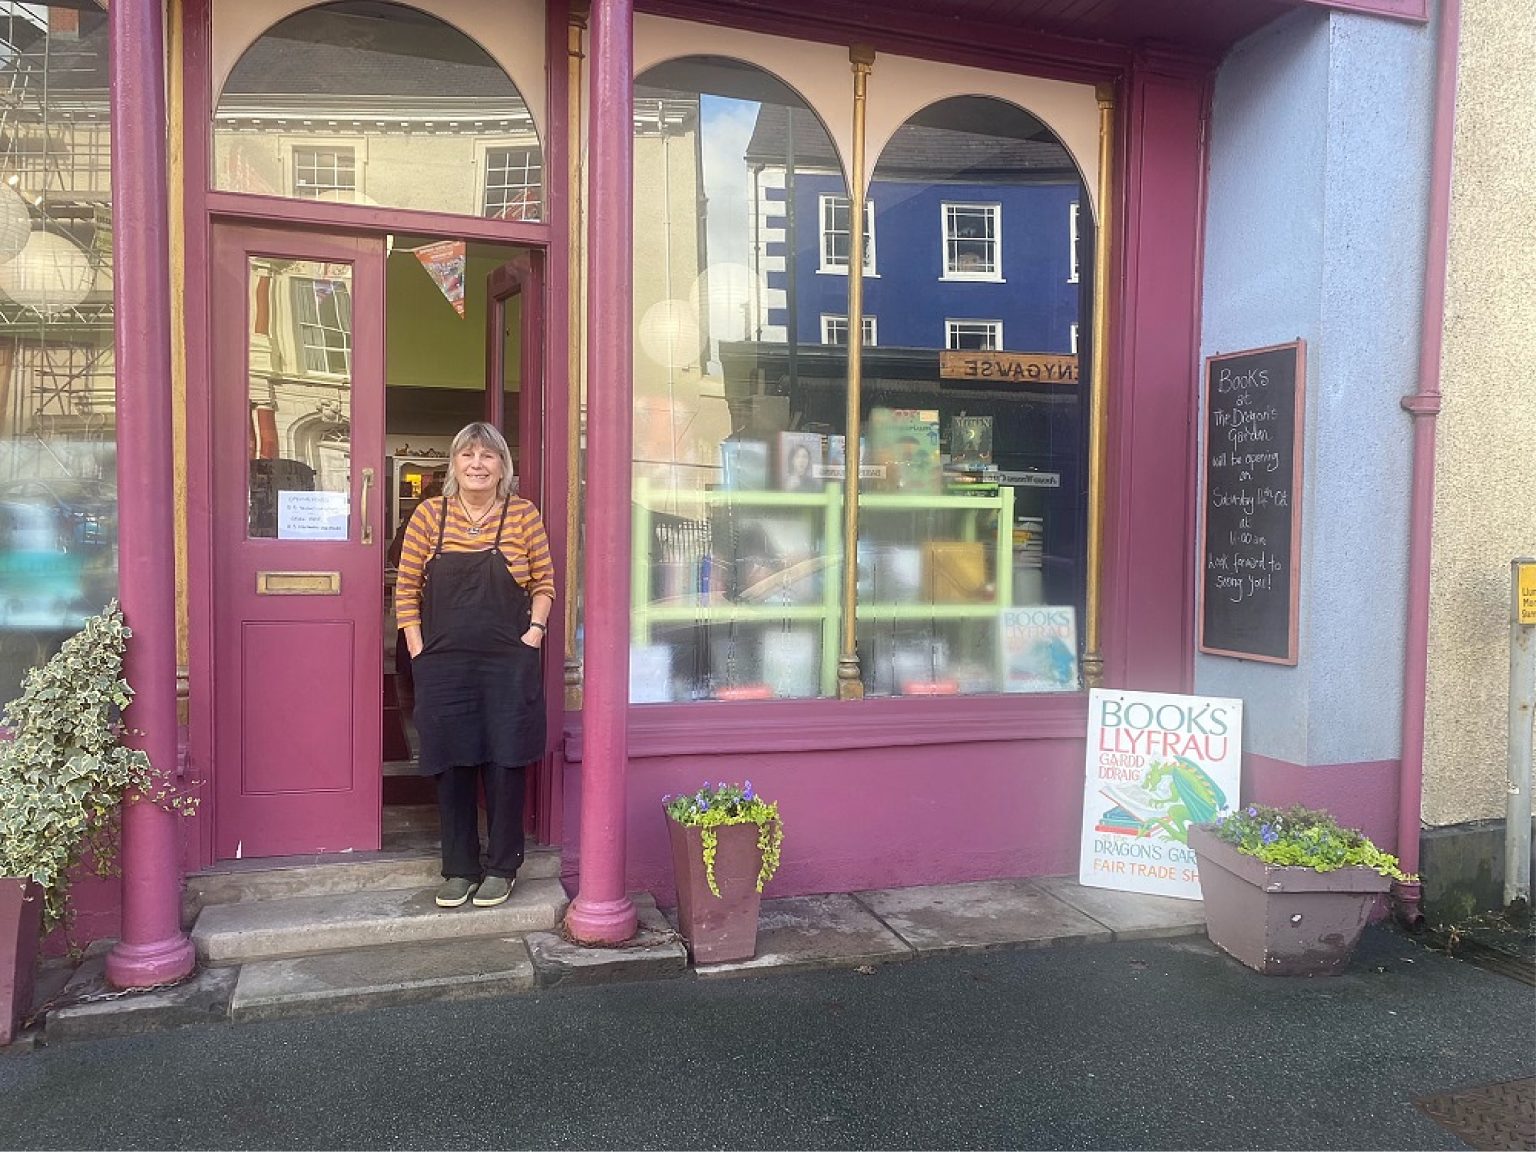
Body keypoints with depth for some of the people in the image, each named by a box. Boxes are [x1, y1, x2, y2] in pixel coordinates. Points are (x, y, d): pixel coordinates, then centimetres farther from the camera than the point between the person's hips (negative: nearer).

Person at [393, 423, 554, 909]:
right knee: (451, 766, 8)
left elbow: (544, 583, 6)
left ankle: (502, 867, 20)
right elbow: (406, 589, 5)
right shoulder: (429, 514, 3)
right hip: (444, 664, 1)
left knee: (504, 764, 4)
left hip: (508, 665, -1)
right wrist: (418, 650, -2)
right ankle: (459, 868, 23)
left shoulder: (523, 515, 1)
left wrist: (534, 632, -6)